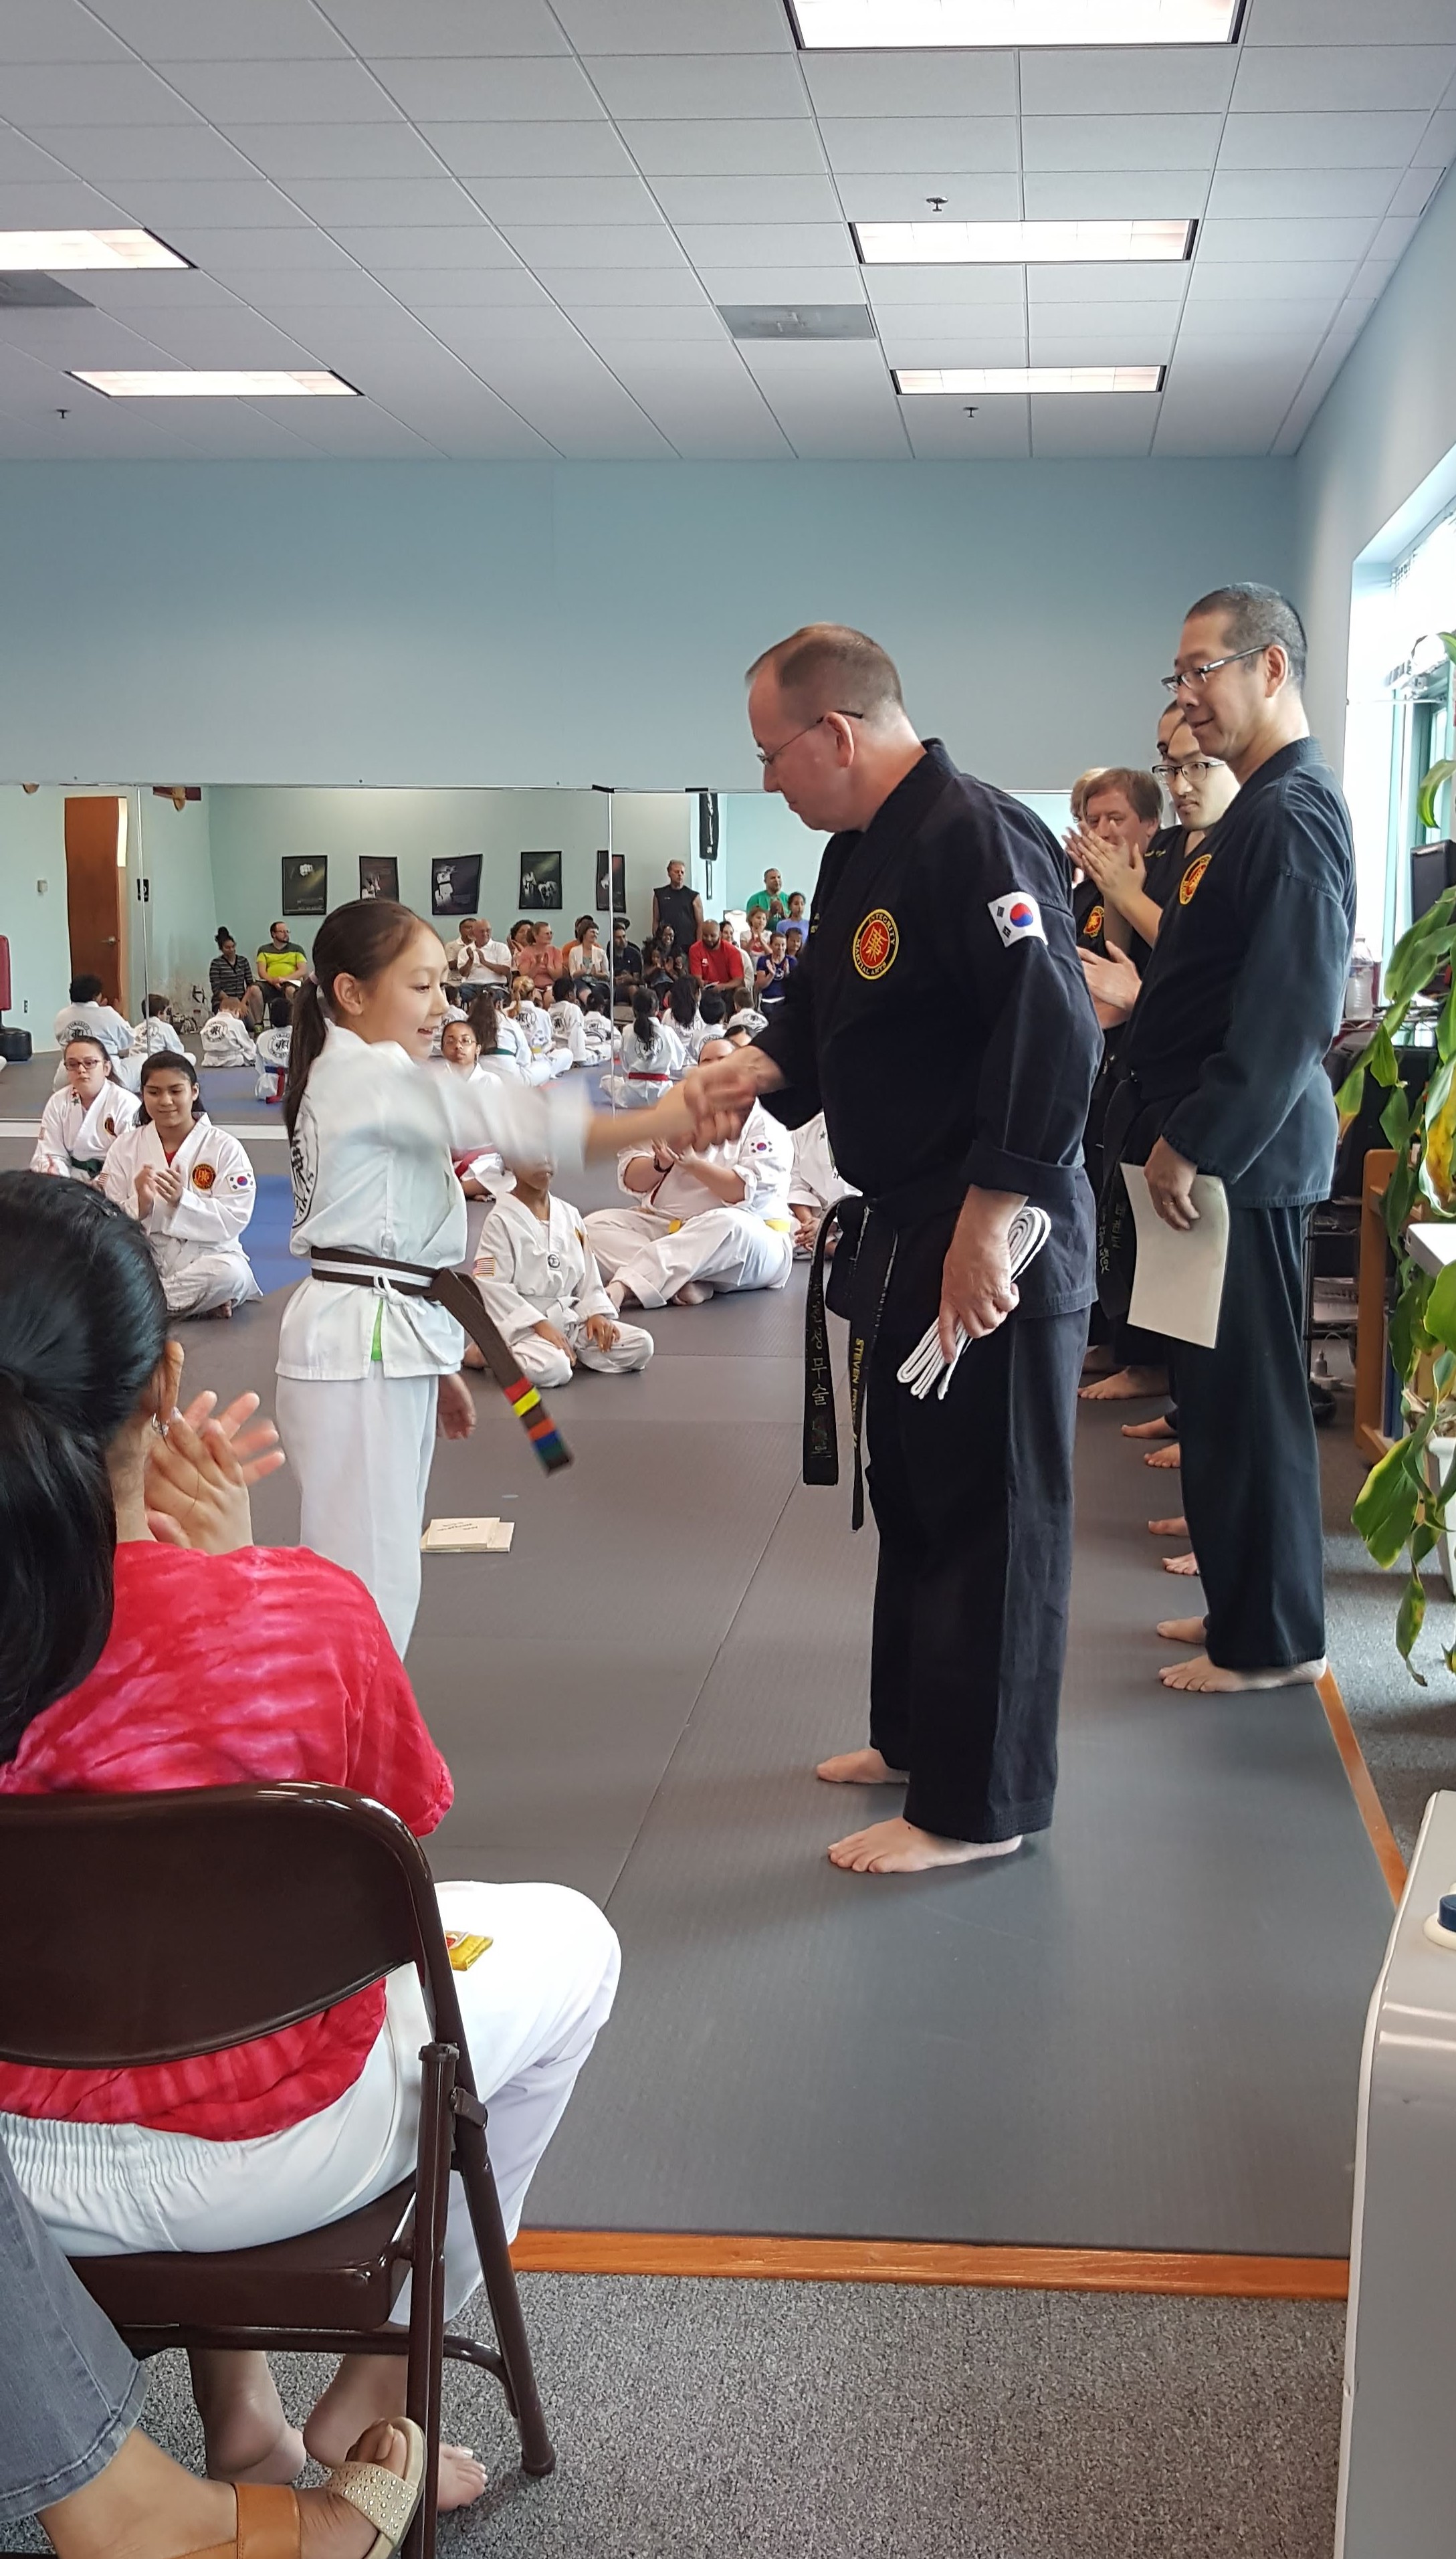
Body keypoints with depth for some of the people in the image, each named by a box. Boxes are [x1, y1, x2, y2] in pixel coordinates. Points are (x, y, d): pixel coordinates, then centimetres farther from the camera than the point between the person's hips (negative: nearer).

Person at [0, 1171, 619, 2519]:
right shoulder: (299, 1613, -29)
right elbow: (392, 1855, -8)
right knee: (566, 1938, 23)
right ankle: (379, 2390, 32)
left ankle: (236, 2410, 40)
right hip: (270, 2155, -4)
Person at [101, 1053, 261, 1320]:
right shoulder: (125, 1148, 4)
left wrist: (181, 1200, -25)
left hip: (207, 1255, -1)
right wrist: (139, 1205, -23)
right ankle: (200, 1301, -14)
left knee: (230, 1273, -36)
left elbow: (235, 1219, -11)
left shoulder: (225, 1147, -4)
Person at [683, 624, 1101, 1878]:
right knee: (912, 1496, 21)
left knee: (990, 1517, 0)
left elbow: (1054, 1037, -26)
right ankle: (916, 1738, 37)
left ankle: (980, 1802, 12)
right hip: (905, 1233, 11)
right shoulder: (861, 854, 12)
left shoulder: (980, 841, -20)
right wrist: (754, 1070, 1)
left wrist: (988, 1228, -25)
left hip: (992, 1249, -11)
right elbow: (827, 1015, 22)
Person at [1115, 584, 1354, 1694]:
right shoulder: (1259, 810, 15)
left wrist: (1194, 1141, -21)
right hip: (1220, 1149, 10)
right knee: (1223, 1393, 16)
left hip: (1244, 1158, -10)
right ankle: (1243, 1602, 28)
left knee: (1248, 1395, -2)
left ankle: (1274, 1639, 10)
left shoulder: (1294, 816, -17)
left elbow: (1286, 1015, -24)